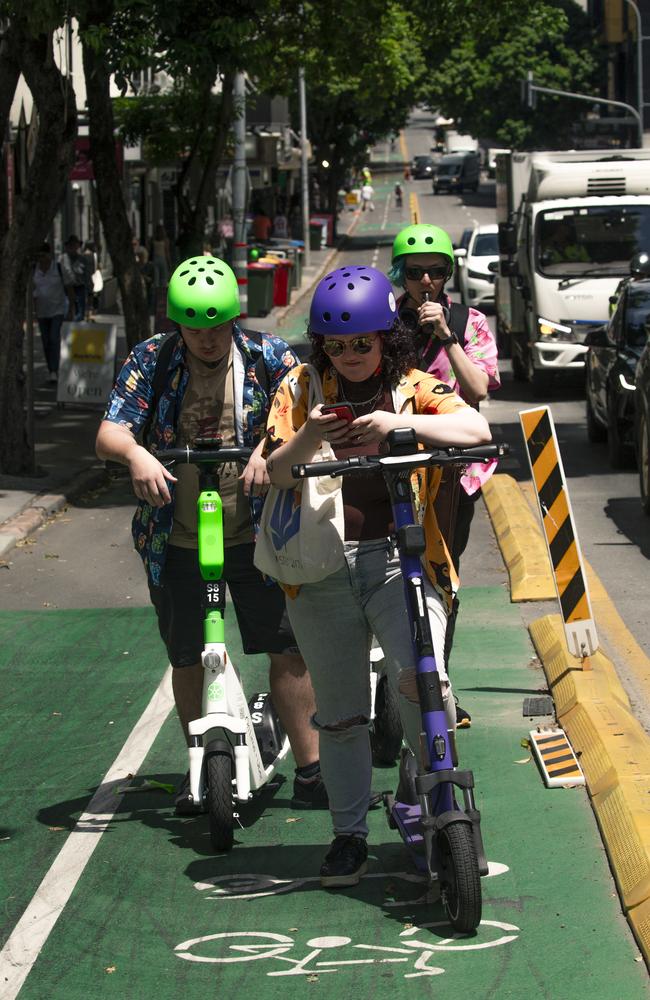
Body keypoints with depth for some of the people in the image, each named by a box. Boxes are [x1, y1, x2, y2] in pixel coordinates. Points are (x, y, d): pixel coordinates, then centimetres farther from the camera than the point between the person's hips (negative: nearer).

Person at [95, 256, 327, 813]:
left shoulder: (269, 357, -1)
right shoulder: (149, 362, -1)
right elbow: (109, 434, -9)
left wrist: (268, 448, -34)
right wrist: (135, 454, -33)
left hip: (255, 534, -1)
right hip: (176, 541, 1)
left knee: (290, 648, -5)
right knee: (187, 658, 11)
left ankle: (310, 770, 4)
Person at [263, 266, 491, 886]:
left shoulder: (413, 388, 5)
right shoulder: (301, 389, 7)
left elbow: (476, 428, -13)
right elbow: (277, 474, -2)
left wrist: (401, 422, -27)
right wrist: (307, 438, -23)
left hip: (401, 559, -2)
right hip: (322, 569, 2)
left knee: (418, 677, -24)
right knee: (339, 713, 8)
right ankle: (349, 835, 22)